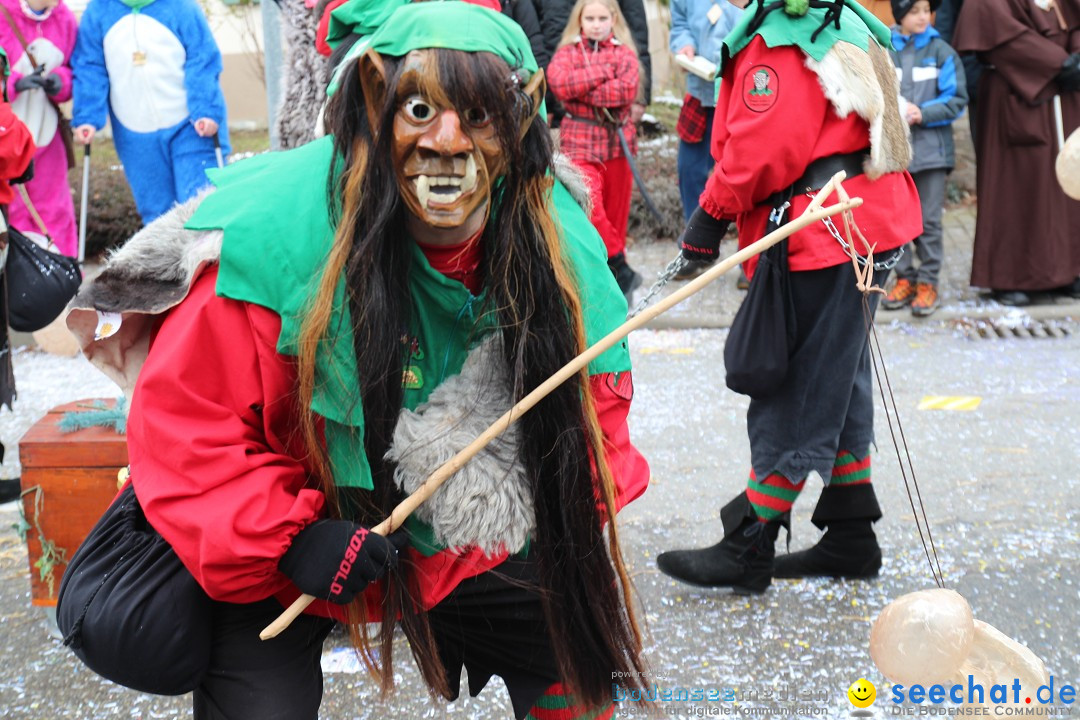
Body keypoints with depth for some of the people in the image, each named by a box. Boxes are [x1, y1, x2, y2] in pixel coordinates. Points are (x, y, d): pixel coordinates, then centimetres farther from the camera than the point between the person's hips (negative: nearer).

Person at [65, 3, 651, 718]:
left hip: (470, 544, 4)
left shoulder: (560, 242, -15)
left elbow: (593, 396, 2)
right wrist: (287, 539, -28)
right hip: (271, 559, -3)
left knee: (581, 662, 12)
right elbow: (184, 420, -21)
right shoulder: (275, 233, -29)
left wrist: (583, 512, -13)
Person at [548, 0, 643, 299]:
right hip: (580, 141, -1)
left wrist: (580, 90, -11)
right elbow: (558, 82, -13)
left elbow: (627, 90, -11)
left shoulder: (624, 52, 8)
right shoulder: (567, 52, 8)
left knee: (616, 211, 6)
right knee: (589, 205, -19)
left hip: (618, 140, 1)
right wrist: (602, 72, -10)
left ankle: (613, 274, 20)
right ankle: (621, 269, -7)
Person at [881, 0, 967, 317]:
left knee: (929, 220, 2)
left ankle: (928, 283, 11)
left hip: (931, 146, -1)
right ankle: (905, 279, 20)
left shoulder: (942, 51, 2)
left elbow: (957, 99, 0)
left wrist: (923, 113, -14)